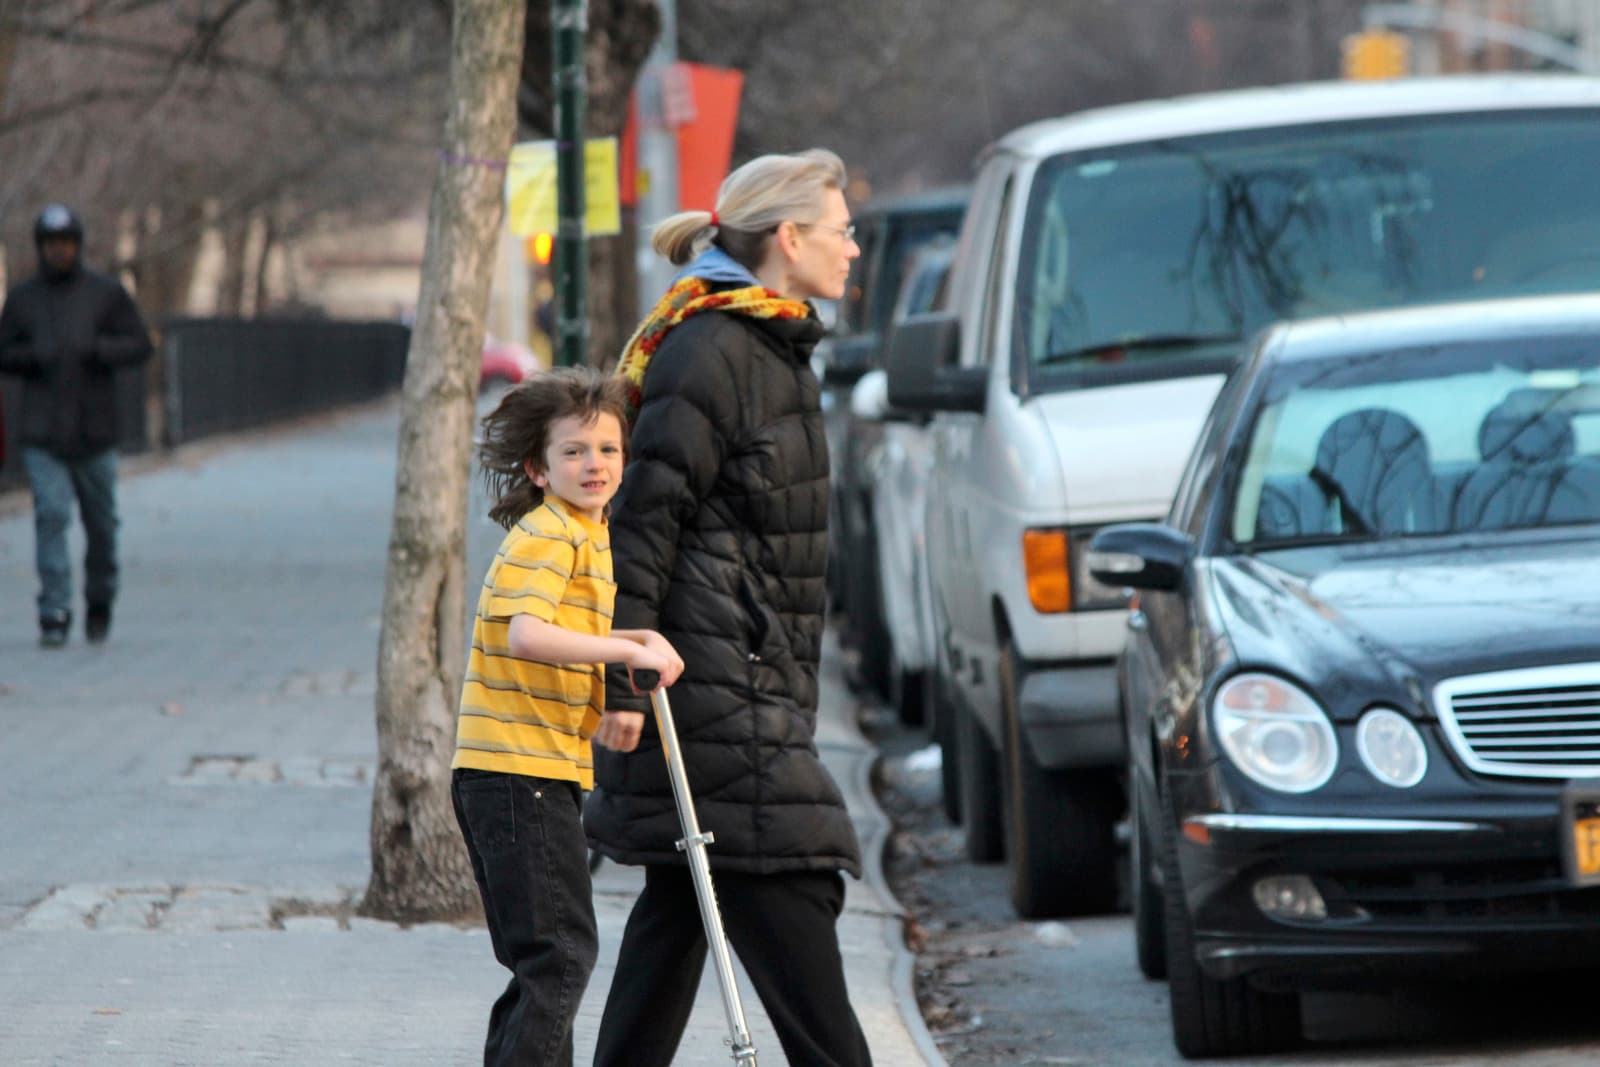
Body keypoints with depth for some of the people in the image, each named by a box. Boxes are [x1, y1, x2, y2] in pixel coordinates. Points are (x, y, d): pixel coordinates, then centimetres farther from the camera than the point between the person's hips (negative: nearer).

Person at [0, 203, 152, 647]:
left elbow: (140, 345, 1)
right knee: (51, 515, -12)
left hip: (94, 431, 0)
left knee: (100, 523, 7)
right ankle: (54, 614, -13)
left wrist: (97, 348, -17)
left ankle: (99, 604, 28)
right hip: (42, 436, 0)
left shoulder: (106, 292, 3)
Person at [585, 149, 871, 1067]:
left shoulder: (775, 350, 17)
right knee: (786, 889, -11)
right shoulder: (707, 353, -14)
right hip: (712, 674, -10)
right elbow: (646, 514, -17)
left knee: (680, 906, 11)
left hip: (760, 678, 10)